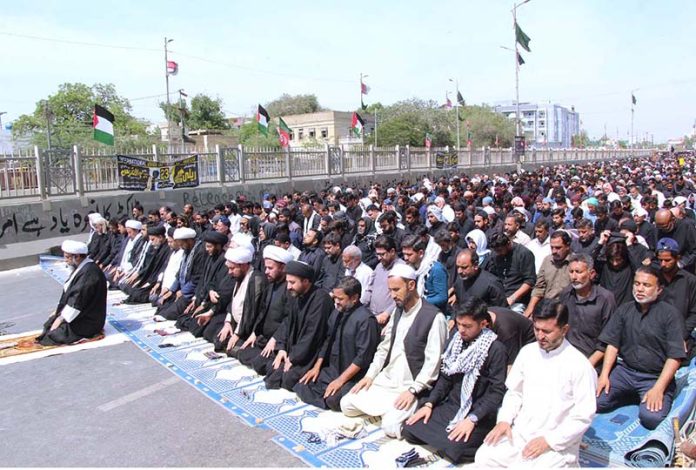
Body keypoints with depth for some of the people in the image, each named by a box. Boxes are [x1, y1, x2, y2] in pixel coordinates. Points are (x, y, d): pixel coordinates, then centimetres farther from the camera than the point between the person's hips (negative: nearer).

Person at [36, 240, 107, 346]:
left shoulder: (89, 273, -24)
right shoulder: (81, 268, 8)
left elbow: (77, 302, -23)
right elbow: (69, 293, 17)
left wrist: (61, 318, -16)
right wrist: (58, 311, 10)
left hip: (87, 321, -10)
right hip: (78, 315, 10)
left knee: (54, 333, -16)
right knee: (49, 324, 4)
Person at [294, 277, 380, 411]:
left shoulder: (365, 319, -19)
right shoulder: (337, 312, 4)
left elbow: (363, 357, -20)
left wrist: (341, 380, -18)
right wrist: (317, 367, 6)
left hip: (353, 376, -7)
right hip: (331, 369, 7)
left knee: (333, 400, -28)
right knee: (302, 387, -8)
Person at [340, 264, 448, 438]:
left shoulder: (434, 317, -16)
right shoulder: (397, 312, 10)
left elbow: (433, 362, -18)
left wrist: (413, 390, -22)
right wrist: (370, 375, 3)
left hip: (411, 386, -7)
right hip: (385, 379, 7)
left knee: (390, 426, -25)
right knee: (347, 405, -1)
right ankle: (386, 409, 14)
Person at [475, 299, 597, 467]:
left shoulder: (579, 365, -13)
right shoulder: (527, 351, 3)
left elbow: (583, 417, -11)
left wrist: (548, 440, -17)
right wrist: (505, 420, -4)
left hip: (556, 444, -5)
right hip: (519, 433, 5)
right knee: (484, 456, -15)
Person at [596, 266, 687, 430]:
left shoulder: (670, 314, -6)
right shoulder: (624, 310, 7)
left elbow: (675, 357, -11)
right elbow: (612, 344, 6)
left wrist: (658, 389, -19)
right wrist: (604, 375, -6)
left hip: (656, 377, -4)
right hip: (625, 370, 4)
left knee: (651, 418, -28)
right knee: (594, 401, -16)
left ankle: (645, 400, 6)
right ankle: (634, 396, 10)